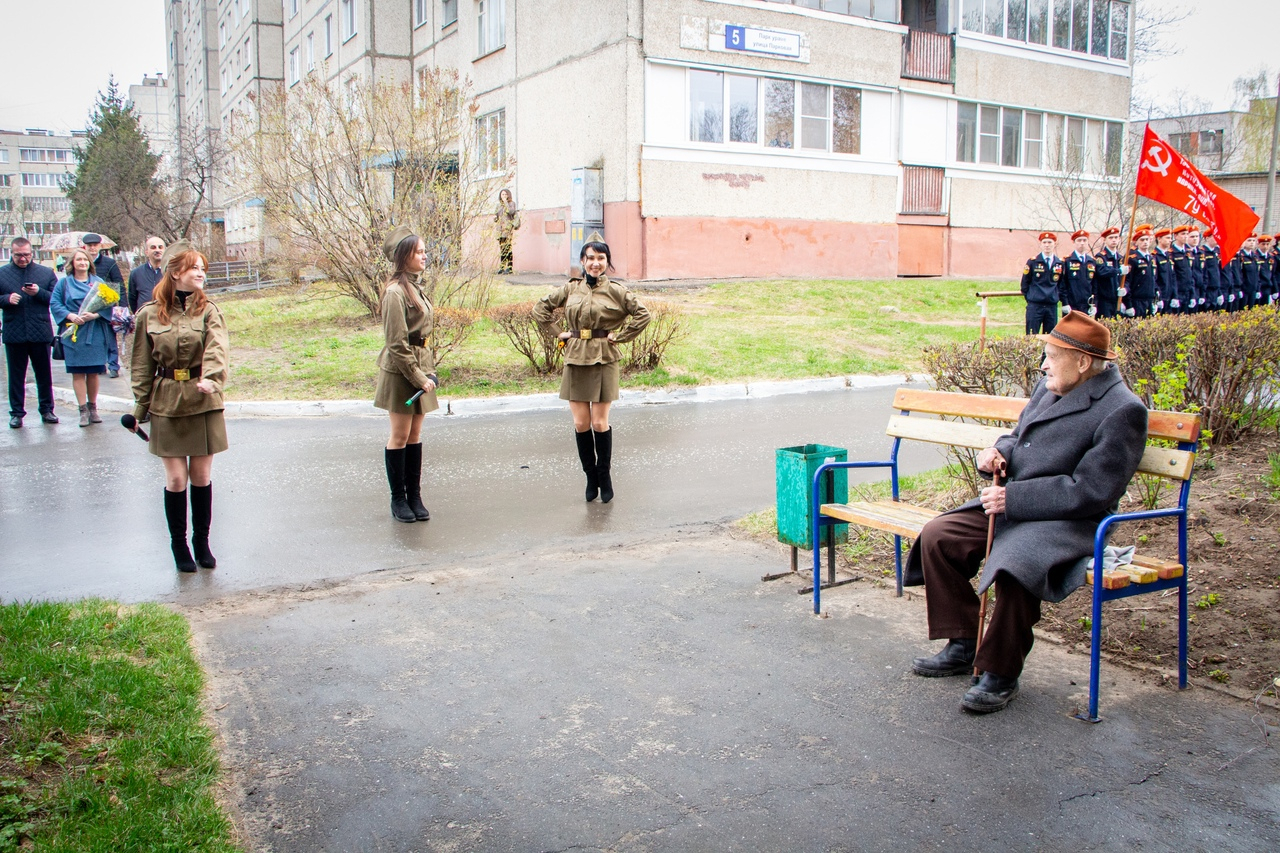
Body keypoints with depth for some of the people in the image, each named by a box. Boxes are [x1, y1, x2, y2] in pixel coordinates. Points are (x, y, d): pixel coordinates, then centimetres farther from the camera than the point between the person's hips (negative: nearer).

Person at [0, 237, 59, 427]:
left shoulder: (46, 273, 5)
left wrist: (39, 293, -15)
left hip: (40, 333, 0)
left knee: (44, 374, 8)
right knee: (16, 376, 7)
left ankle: (47, 410, 19)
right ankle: (16, 413, 14)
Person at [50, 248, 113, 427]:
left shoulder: (98, 282, 8)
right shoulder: (64, 283, 7)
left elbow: (108, 303, -1)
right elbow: (54, 303, 1)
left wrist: (94, 315, -17)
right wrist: (70, 315, -15)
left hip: (95, 333, 1)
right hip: (74, 333, 0)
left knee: (94, 372, 4)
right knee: (77, 372, -1)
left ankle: (92, 407, 16)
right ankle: (83, 410, 3)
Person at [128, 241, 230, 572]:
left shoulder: (208, 310, 0)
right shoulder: (149, 314, 0)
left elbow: (217, 348, -19)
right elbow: (142, 366, 5)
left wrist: (210, 378, -38)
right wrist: (140, 408, 4)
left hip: (204, 403, 1)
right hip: (166, 404, 0)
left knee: (202, 476, 7)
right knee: (176, 478, 2)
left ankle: (202, 541, 24)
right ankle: (178, 543, 20)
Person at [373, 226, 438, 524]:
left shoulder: (415, 287, 12)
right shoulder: (395, 292, -16)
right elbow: (397, 344, -18)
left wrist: (429, 371, 8)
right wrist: (419, 378, -17)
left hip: (419, 368, 8)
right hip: (400, 372, -8)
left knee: (415, 435, 11)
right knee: (400, 436, 1)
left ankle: (414, 497, 17)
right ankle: (398, 499, 12)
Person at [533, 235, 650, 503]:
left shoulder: (616, 290, -3)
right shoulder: (570, 289, 6)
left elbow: (642, 314, -2)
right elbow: (540, 308, 16)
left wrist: (620, 336, -4)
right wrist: (557, 333, 8)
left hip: (603, 359, -3)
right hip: (575, 359, 3)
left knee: (599, 423, -2)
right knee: (580, 423, 4)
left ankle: (604, 477, 15)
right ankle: (590, 477, 19)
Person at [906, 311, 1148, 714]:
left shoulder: (1122, 410, -15)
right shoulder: (1049, 387, 10)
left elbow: (1089, 492, -21)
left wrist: (1013, 498, -22)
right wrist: (998, 452, 0)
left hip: (1067, 520, -8)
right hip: (1010, 504, 9)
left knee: (1014, 566, -35)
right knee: (937, 536, -7)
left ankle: (1001, 673, -13)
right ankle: (962, 646, 6)